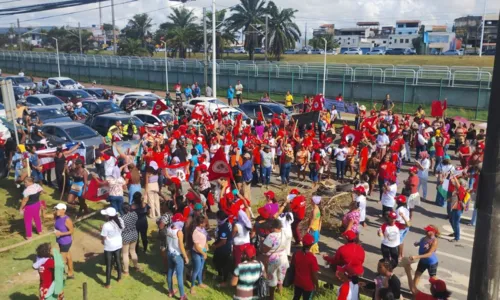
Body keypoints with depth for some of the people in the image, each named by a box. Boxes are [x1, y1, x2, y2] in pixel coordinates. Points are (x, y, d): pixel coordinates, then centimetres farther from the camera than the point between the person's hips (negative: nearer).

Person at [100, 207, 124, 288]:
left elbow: (103, 238, -17)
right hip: (118, 245, 5)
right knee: (118, 261, 23)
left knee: (109, 265, 10)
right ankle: (119, 278, 40)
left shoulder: (106, 225, -28)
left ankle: (108, 283, 22)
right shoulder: (120, 221, -12)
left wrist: (103, 242, 4)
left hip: (109, 247, -5)